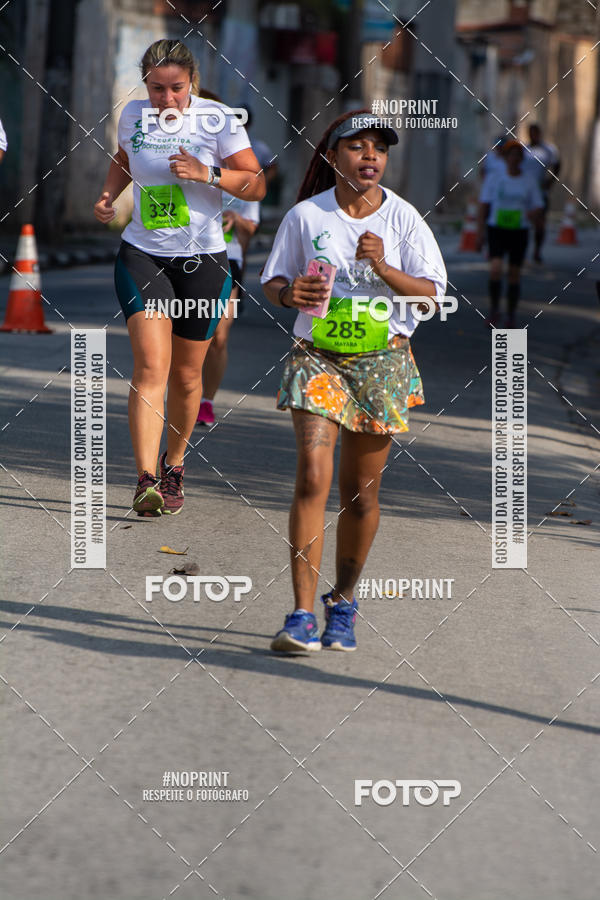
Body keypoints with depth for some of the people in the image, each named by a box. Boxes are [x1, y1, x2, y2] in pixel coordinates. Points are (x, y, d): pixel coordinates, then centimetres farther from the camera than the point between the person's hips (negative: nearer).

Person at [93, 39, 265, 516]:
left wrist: (208, 174, -20)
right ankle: (146, 481, -23)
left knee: (186, 375, 9)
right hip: (142, 256, 0)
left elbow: (257, 185, -5)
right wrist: (108, 196, 6)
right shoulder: (133, 115, 2)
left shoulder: (218, 119, -7)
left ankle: (174, 464, 34)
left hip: (202, 261, 0)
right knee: (151, 365, -16)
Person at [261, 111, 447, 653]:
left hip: (383, 362, 1)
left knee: (361, 493, 6)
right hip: (317, 358, -1)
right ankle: (302, 615, -16)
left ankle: (343, 605, 26)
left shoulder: (403, 218, -1)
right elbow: (272, 279, 9)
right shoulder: (305, 216, -1)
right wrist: (288, 293, -14)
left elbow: (432, 292, -2)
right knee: (312, 477, -16)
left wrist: (385, 269, -19)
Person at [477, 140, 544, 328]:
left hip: (519, 232, 1)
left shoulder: (529, 182, 3)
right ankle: (494, 308, -1)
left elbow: (538, 207, 5)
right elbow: (484, 205, 3)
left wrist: (534, 214, -19)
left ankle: (511, 315, 16)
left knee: (514, 273, 4)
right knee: (495, 269, -19)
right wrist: (480, 230, -3)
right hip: (497, 230, -1)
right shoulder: (494, 178, 0)